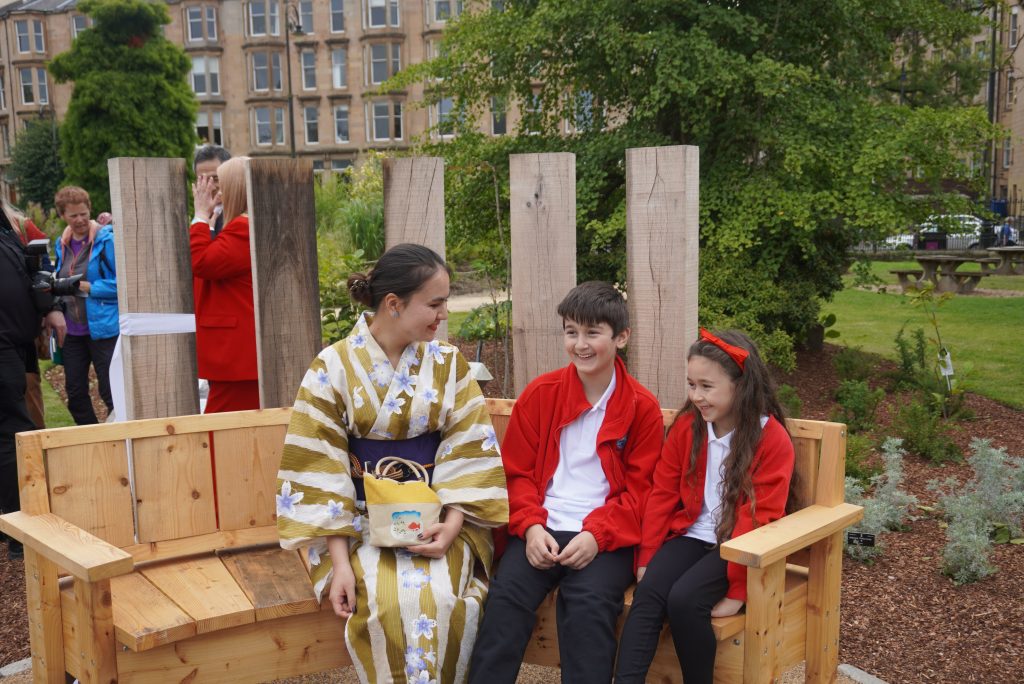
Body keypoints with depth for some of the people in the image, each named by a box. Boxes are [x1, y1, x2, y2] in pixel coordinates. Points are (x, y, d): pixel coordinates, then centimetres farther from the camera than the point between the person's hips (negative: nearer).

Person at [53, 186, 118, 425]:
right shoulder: (62, 244, 10)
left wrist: (88, 287, -18)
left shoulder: (107, 240, -10)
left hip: (102, 327, -7)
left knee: (111, 392, 0)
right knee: (75, 393, 13)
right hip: (72, 331, 7)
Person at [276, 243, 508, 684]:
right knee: (386, 604, -28)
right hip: (362, 516, -1)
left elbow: (469, 451, -2)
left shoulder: (448, 363, 0)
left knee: (444, 599, -26)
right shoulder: (333, 368, -6)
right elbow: (318, 470, -8)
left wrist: (452, 525, -16)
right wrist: (339, 560, -15)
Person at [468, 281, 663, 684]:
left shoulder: (642, 408, 3)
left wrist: (597, 534, -13)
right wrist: (531, 526, -10)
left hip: (605, 536, -1)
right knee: (506, 595, -24)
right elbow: (517, 472, 8)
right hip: (542, 529, 2)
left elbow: (639, 490, 3)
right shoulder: (539, 394, 7)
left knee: (590, 601, -29)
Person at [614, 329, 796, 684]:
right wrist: (648, 558, -1)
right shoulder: (686, 426, 3)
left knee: (684, 599, -28)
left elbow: (760, 519, -14)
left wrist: (737, 590, -16)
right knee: (649, 592, -23)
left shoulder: (772, 439, -12)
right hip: (691, 535, 4)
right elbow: (663, 493, 4)